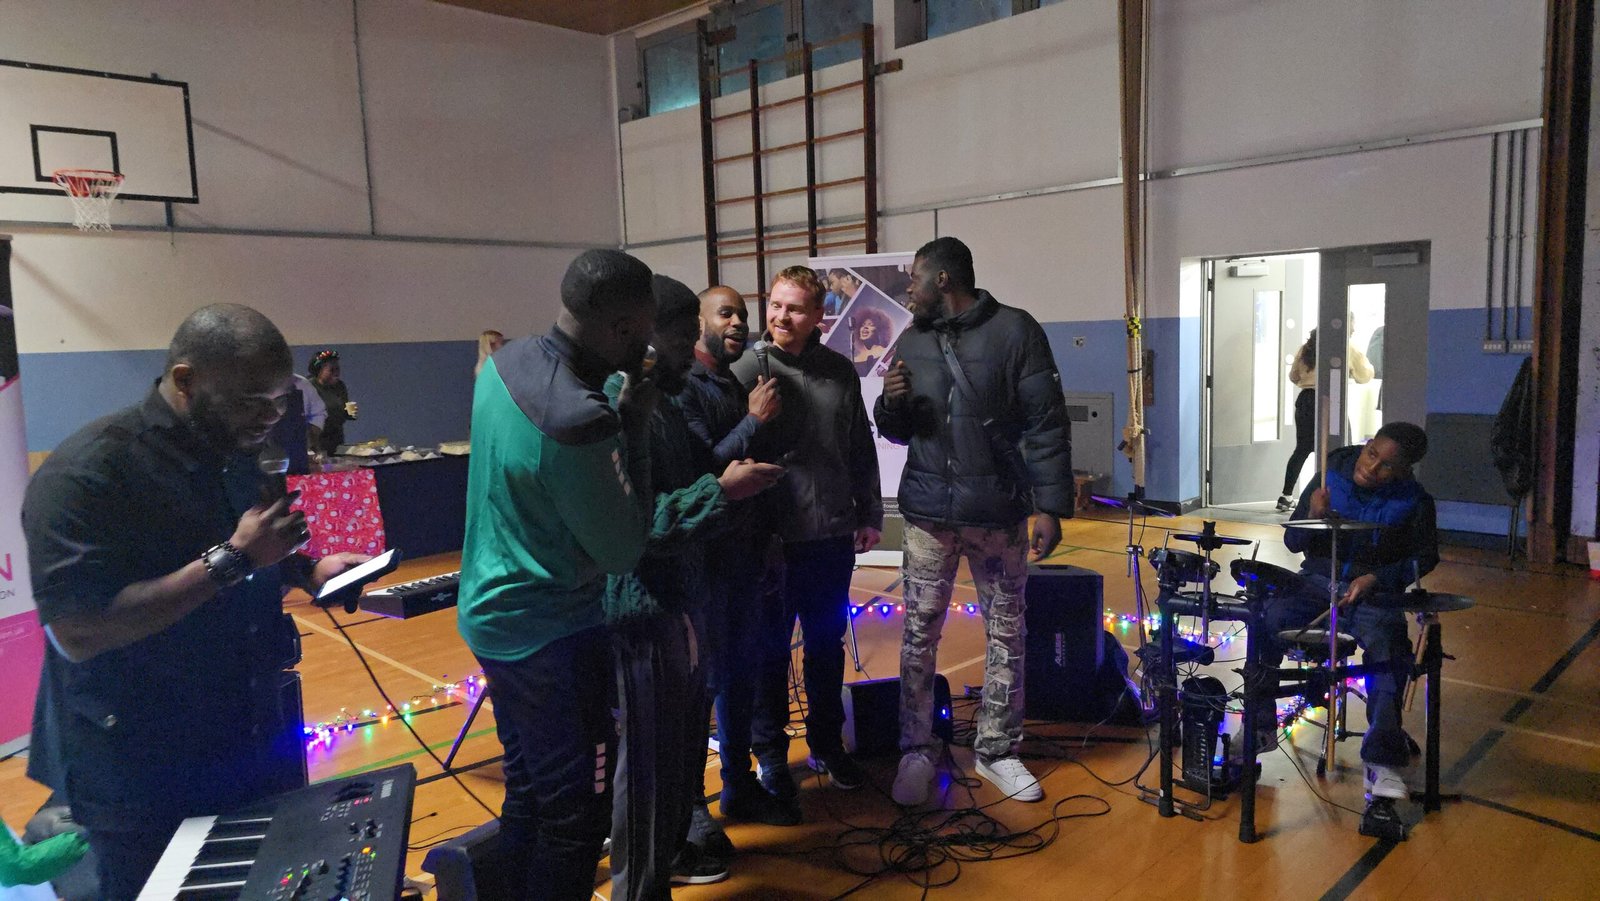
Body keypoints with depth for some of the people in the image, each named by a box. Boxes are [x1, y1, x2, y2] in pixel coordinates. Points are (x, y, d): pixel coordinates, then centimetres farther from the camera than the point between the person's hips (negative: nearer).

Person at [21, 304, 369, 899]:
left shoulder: (236, 457, 5)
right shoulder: (85, 474, -21)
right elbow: (77, 634, -28)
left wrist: (305, 571, 0)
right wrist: (233, 558, -29)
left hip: (257, 741, 7)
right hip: (145, 782, -7)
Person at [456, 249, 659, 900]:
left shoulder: (506, 361, -3)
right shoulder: (580, 421, -30)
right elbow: (623, 553, -19)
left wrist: (617, 413, 2)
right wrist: (635, 426, -16)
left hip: (492, 613, 9)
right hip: (550, 635, -9)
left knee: (529, 788, 25)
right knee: (577, 807, 7)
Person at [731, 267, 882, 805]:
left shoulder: (841, 372, 7)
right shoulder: (750, 370, -7)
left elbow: (862, 450, 13)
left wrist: (869, 515, 13)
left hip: (833, 538, 4)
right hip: (774, 539, -4)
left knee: (828, 646, 16)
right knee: (770, 650, 8)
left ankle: (826, 745, 33)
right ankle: (770, 757, 24)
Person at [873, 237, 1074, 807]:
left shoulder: (1014, 331, -4)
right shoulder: (911, 342, 9)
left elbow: (1046, 424, -6)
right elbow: (896, 431, 16)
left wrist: (1051, 505, -12)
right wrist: (891, 405, -7)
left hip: (1000, 513, -2)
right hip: (929, 514, 3)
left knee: (1006, 631, 8)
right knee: (919, 633, 4)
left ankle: (997, 750, 24)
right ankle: (916, 752, 18)